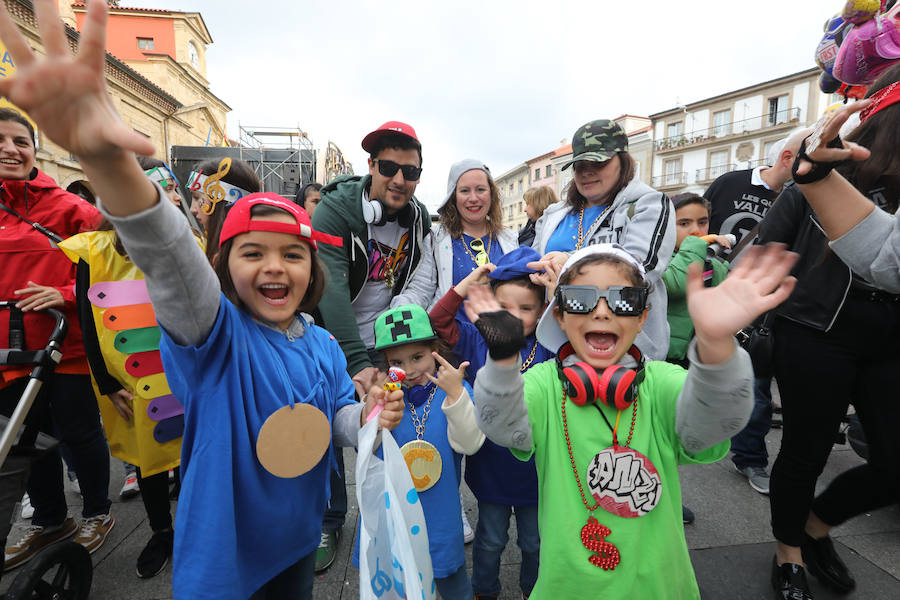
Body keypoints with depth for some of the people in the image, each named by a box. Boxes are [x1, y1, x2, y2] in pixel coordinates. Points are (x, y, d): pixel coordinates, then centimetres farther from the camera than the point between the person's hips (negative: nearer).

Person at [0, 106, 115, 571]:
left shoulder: (66, 207, -4)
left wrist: (65, 294, -18)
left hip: (65, 345, -5)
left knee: (78, 433, 6)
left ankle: (97, 514, 30)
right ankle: (49, 521, 40)